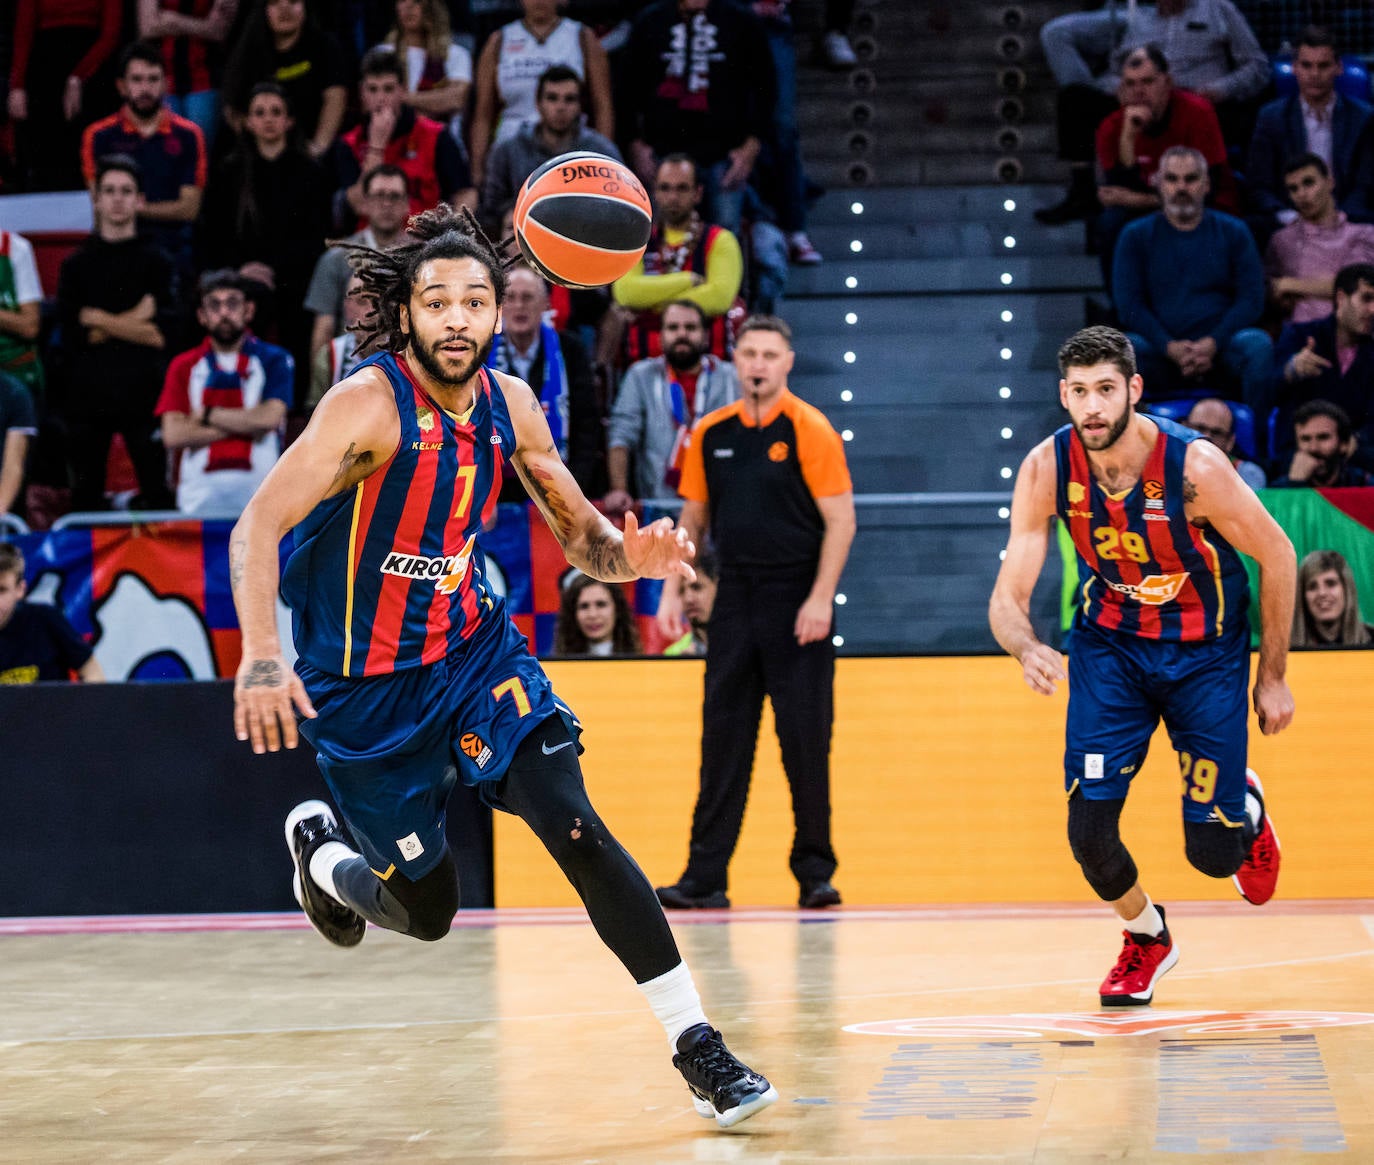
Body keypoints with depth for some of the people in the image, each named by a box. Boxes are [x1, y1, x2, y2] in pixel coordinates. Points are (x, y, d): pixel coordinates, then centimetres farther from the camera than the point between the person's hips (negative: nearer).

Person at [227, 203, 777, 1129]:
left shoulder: (511, 405, -4)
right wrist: (262, 658, -45)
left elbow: (580, 535, 7)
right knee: (426, 910, 6)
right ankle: (319, 851, 41)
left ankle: (698, 1047, -13)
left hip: (474, 644, 4)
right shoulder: (371, 403, -22)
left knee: (574, 827, -16)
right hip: (364, 680, -4)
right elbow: (258, 526, -30)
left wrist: (631, 556, -18)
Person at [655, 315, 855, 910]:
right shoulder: (712, 432, 9)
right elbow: (693, 517, 16)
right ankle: (706, 876, 5)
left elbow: (840, 520, -8)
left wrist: (820, 598, -16)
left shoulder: (809, 430, -6)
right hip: (735, 598, 4)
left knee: (805, 738, -2)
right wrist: (672, 590, 8)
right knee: (723, 737, 3)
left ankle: (814, 871, 7)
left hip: (796, 601, -4)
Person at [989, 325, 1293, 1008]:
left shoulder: (1193, 466, -26)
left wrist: (1272, 677, -5)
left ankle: (1246, 808, 38)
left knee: (1212, 852, -1)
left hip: (1205, 651, -2)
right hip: (1109, 644, 2)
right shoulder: (1047, 469, -19)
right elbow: (1008, 598, -16)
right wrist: (1027, 649, -40)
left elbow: (1276, 555, -11)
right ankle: (1146, 935, 21)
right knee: (1089, 829, -11)